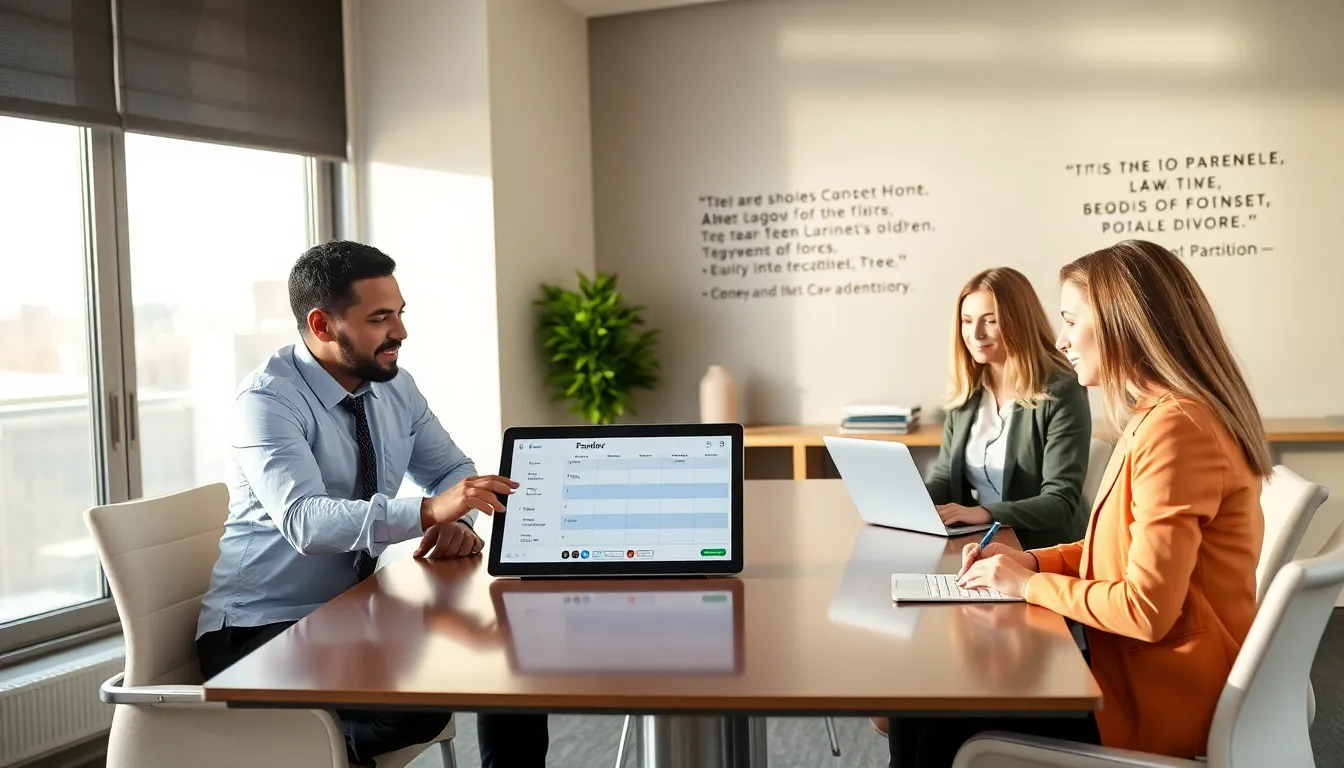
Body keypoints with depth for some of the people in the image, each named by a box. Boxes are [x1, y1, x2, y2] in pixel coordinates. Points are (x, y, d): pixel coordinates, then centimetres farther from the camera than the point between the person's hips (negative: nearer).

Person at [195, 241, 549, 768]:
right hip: (263, 630, -7)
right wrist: (428, 512, -44)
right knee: (420, 704, -29)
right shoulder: (268, 399, -19)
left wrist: (458, 520, -12)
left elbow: (451, 470, 12)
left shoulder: (395, 388, 2)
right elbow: (306, 522, -32)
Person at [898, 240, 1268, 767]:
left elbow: (1147, 609, -26)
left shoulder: (1174, 426, -25)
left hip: (1161, 696, -9)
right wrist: (1032, 561, 4)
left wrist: (1029, 584, -13)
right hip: (1141, 667, 9)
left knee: (948, 723, -2)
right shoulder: (1161, 415, 8)